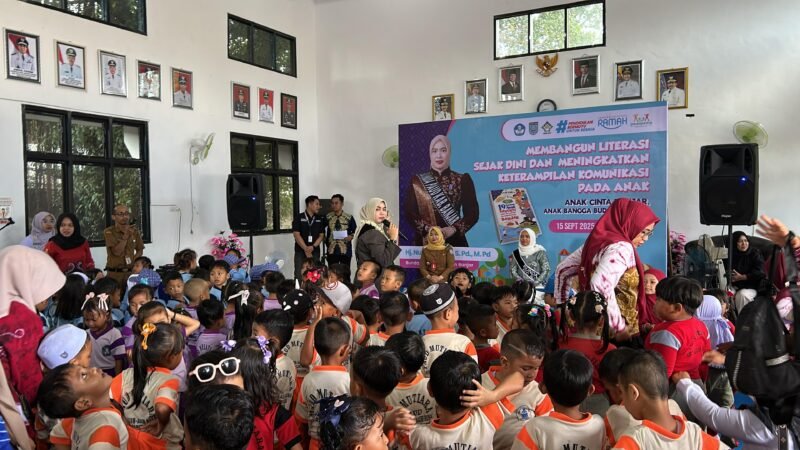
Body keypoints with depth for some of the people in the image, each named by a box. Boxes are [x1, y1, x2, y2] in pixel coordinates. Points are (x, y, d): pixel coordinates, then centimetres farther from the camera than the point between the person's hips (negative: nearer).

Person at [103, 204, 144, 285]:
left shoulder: (134, 231, 7)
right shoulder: (108, 232, -5)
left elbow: (140, 250, 16)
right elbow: (117, 252, -14)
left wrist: (133, 260, -1)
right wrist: (126, 235, -15)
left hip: (131, 272, 3)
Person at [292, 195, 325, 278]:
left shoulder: (319, 219, 10)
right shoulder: (298, 218, -1)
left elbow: (321, 235, 6)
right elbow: (296, 235, -8)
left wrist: (313, 247, -11)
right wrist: (306, 249, -14)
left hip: (315, 252, 3)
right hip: (300, 252, -3)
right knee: (299, 276, -5)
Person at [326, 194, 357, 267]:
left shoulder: (349, 218, 3)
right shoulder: (327, 217, 4)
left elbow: (355, 231, 11)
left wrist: (351, 236, -8)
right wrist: (326, 241, 4)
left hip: (345, 250, 0)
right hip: (332, 250, 1)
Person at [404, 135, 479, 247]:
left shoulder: (463, 180, 4)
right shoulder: (417, 182, 6)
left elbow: (472, 213, 0)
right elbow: (409, 212, -1)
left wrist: (453, 229, -15)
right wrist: (427, 228, -16)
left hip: (455, 242, 0)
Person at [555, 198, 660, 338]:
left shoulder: (598, 240, 7)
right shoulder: (621, 247, -18)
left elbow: (563, 269, 15)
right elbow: (600, 285, -33)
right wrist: (620, 327, -25)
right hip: (613, 333, -9)